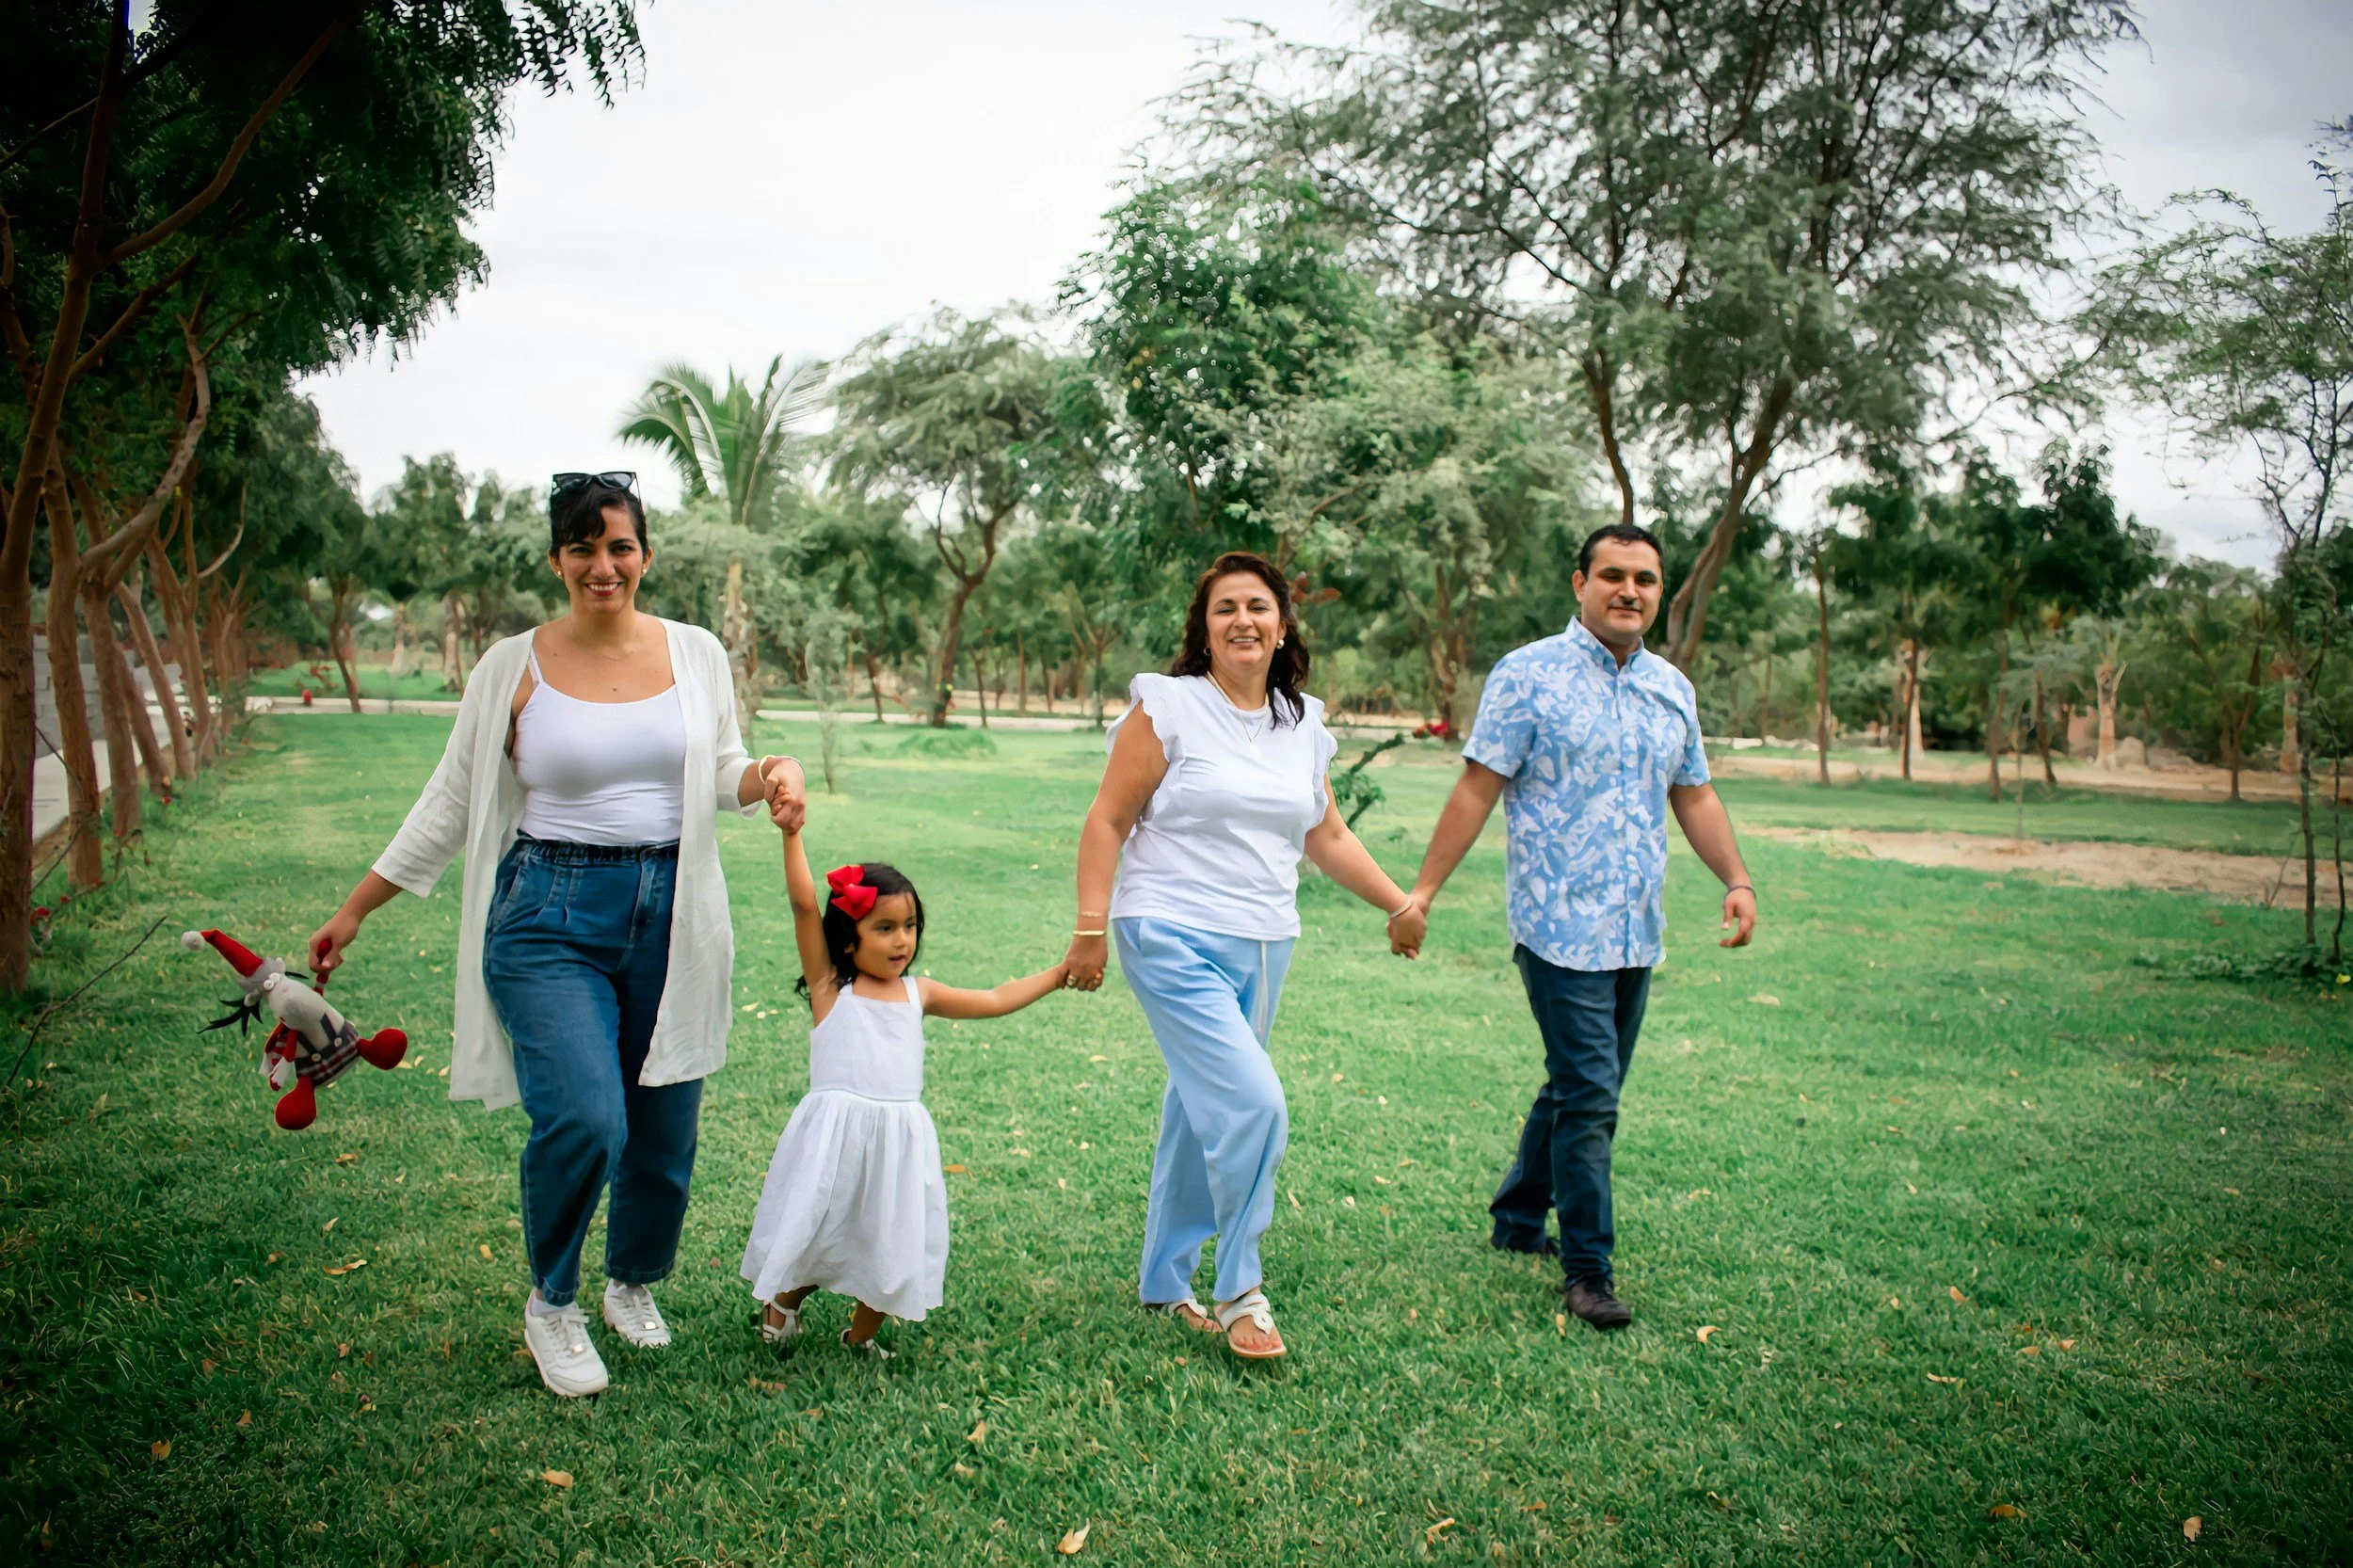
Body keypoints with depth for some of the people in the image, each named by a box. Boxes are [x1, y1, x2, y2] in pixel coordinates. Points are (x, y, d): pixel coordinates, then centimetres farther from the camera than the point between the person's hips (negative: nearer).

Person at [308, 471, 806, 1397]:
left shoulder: (695, 654, 6)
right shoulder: (513, 668, 1)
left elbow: (720, 772, 16)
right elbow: (451, 803, 7)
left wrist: (768, 776, -8)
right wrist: (354, 912, 8)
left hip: (671, 914, 3)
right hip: (552, 916, -2)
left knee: (664, 1132, 8)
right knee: (582, 1121, -18)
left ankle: (633, 1285, 39)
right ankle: (551, 1306, 11)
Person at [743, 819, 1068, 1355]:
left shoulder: (918, 994, 12)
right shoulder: (829, 985, 1)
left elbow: (995, 1001, 20)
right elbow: (805, 904, -10)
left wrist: (1056, 975, 19)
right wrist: (792, 833, -17)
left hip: (902, 1140, 4)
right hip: (832, 1136, -4)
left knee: (894, 1243, 7)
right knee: (814, 1232, 5)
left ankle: (861, 1334, 33)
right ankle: (783, 1300, 38)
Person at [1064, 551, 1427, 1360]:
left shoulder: (1304, 725, 10)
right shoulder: (1168, 706, -6)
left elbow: (1328, 838, 19)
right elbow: (1108, 821, -6)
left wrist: (1400, 903, 16)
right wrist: (1091, 928, -10)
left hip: (1263, 949, 6)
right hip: (1175, 939, -6)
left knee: (1202, 1112, 13)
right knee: (1253, 1103, -16)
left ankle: (1165, 1280, 30)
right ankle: (1239, 1290, 3)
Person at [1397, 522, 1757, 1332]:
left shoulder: (1672, 688, 12)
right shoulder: (1528, 675, -6)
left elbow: (1694, 795, 20)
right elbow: (1477, 788, -7)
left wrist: (1736, 878, 8)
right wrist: (1423, 890, -10)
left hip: (1636, 931, 7)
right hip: (1559, 924, -6)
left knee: (1581, 1088, 15)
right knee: (1589, 1096, -8)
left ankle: (1518, 1218, 33)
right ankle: (1587, 1270, 4)